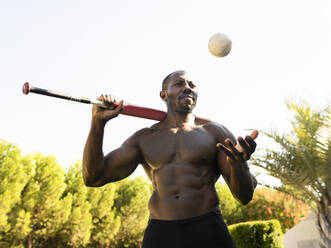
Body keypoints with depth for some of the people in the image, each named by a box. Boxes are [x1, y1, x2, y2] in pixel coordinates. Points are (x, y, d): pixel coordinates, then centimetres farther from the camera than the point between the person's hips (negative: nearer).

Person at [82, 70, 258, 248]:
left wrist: (238, 163, -22)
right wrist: (98, 121, -6)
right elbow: (93, 178, 3)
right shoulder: (143, 139, 10)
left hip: (208, 233, -1)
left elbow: (244, 196, 0)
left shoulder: (215, 132, 6)